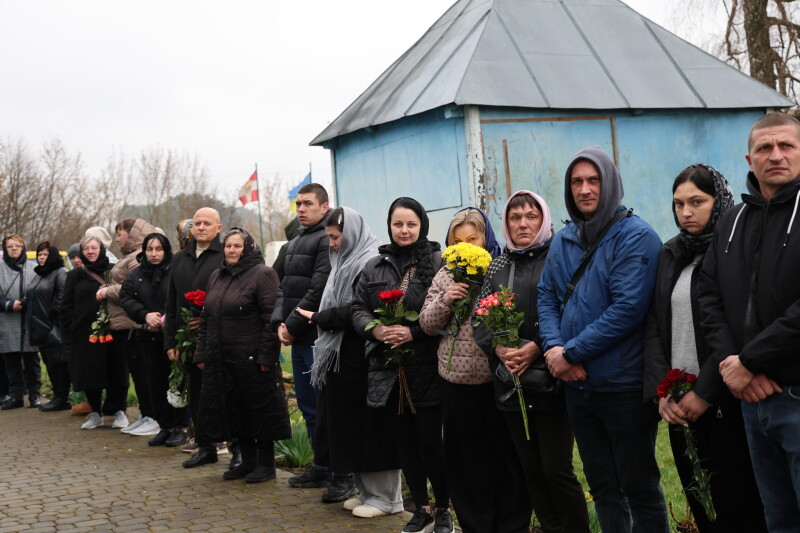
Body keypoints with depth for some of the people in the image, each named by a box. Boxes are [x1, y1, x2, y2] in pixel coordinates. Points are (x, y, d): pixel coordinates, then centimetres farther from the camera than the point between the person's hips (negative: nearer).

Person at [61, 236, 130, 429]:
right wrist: (71, 328, 1)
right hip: (85, 334, 2)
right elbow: (66, 306, 10)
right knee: (89, 375, 4)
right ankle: (95, 413, 16)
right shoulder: (75, 276, 11)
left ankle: (119, 412, 10)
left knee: (116, 373, 0)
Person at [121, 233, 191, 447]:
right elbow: (125, 298, 4)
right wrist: (145, 315, -10)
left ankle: (180, 427, 7)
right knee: (155, 383, 7)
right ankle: (164, 426, 16)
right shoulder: (135, 275, 11)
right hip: (148, 337, 5)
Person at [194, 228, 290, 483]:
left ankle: (266, 464, 12)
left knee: (260, 408, 1)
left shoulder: (262, 274, -7)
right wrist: (201, 353, 12)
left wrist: (266, 356, -18)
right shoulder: (216, 277, 16)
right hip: (221, 359, 7)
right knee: (235, 409, 12)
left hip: (251, 358, -7)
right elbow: (206, 318, 19)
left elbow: (271, 318, -13)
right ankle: (248, 461, 23)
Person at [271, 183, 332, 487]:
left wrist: (293, 325, -13)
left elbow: (318, 289, -17)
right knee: (307, 403, 14)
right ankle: (321, 466, 24)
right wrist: (280, 323, 2)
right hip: (298, 338, 9)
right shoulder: (295, 243, 19)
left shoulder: (328, 240, -11)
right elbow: (284, 287, 17)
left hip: (318, 337, -9)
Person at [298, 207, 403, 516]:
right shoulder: (347, 261, 16)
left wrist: (319, 318, -11)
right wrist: (322, 318, 2)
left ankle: (386, 496, 7)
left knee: (371, 424, -3)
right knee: (351, 425, 11)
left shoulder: (370, 263, -13)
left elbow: (358, 311, -19)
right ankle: (366, 489, 21)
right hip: (344, 356, 9)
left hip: (363, 358, -9)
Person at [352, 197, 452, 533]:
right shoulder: (374, 267, 10)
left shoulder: (437, 263, -5)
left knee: (430, 440, -2)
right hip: (390, 368, 5)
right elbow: (358, 309, 11)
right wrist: (375, 329, -8)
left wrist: (414, 332, -18)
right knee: (405, 439, 11)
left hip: (427, 367, -5)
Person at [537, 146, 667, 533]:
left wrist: (571, 353, -17)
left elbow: (628, 307, -20)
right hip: (578, 385, 7)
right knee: (601, 484, 17)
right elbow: (547, 296, 9)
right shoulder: (563, 241, 10)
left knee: (639, 487, 4)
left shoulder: (636, 236, -11)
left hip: (625, 385, -6)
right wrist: (553, 347, -11)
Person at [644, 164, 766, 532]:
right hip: (679, 403, 6)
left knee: (738, 502, 0)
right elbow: (655, 326, 8)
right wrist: (660, 391, -4)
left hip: (725, 401, -6)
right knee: (698, 502, 12)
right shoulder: (670, 255, 12)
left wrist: (705, 391, -17)